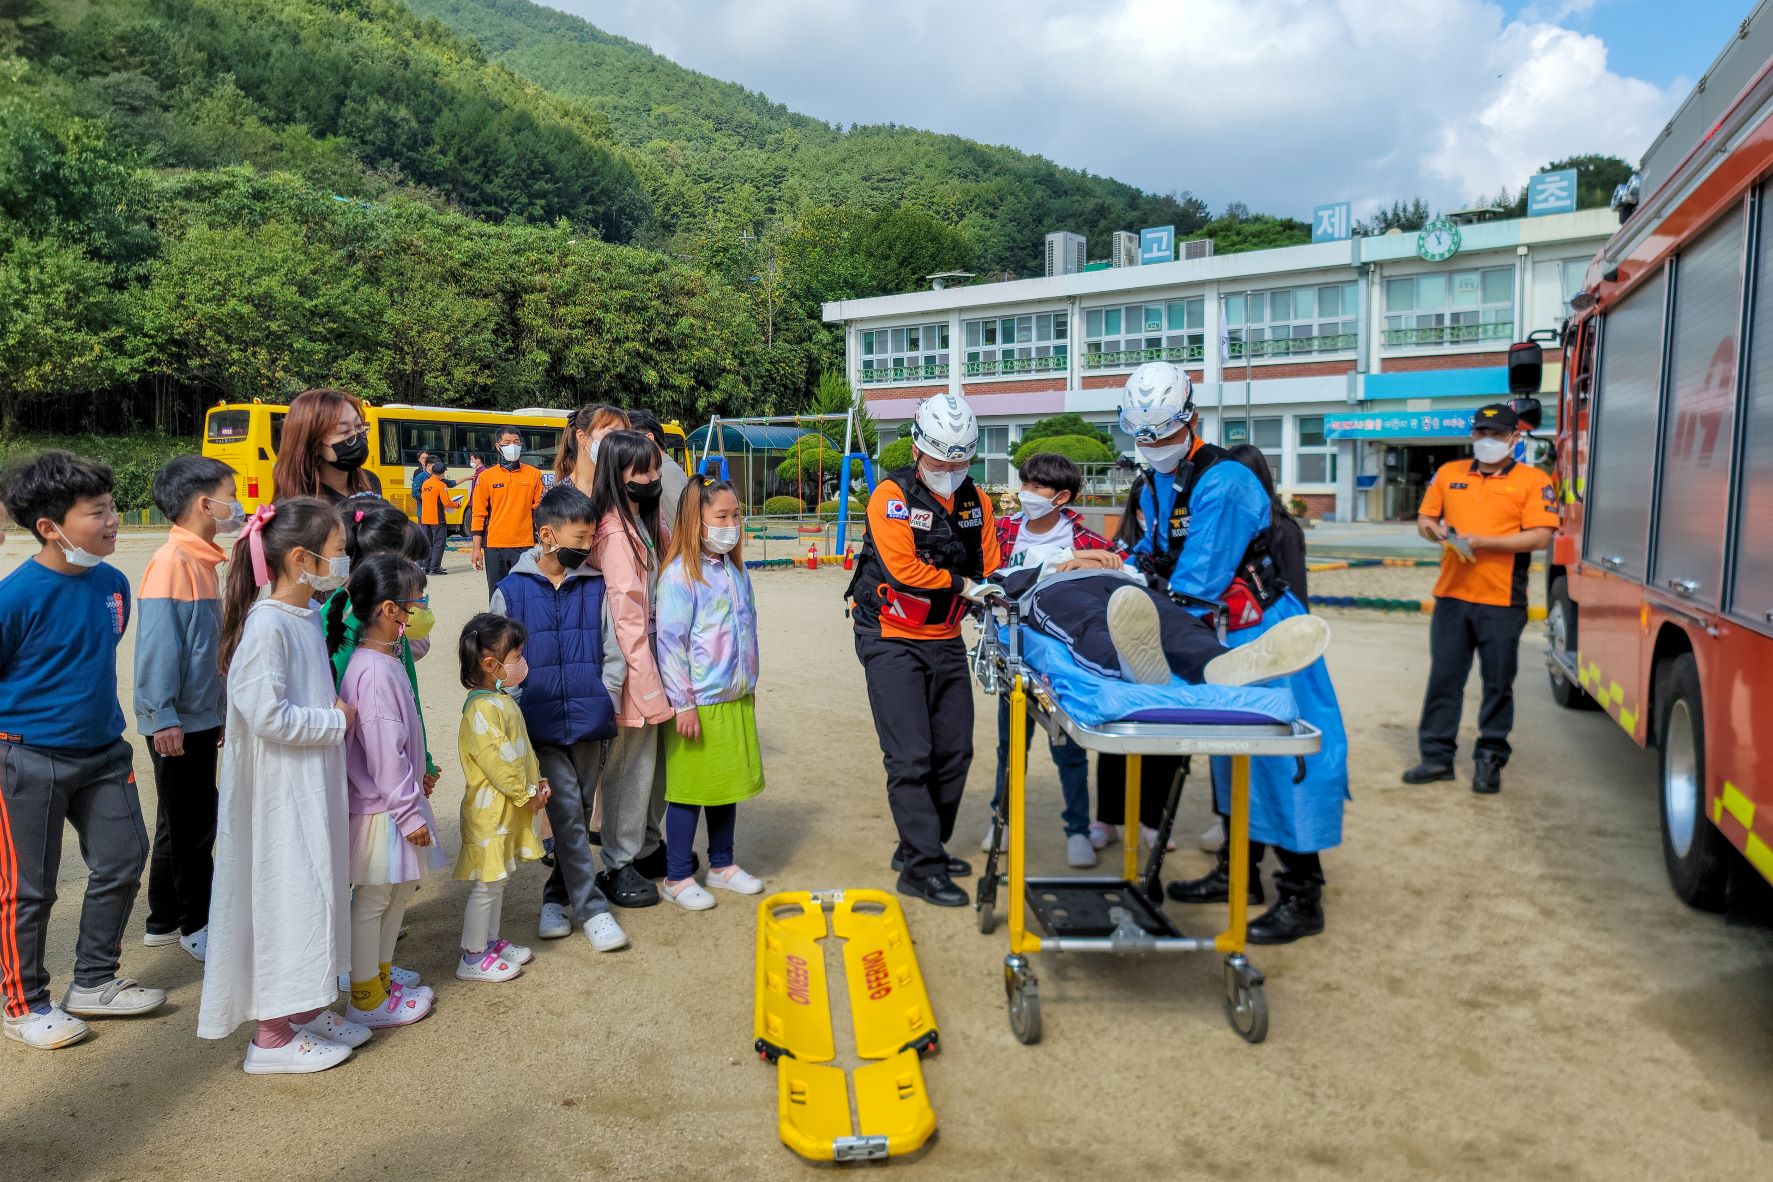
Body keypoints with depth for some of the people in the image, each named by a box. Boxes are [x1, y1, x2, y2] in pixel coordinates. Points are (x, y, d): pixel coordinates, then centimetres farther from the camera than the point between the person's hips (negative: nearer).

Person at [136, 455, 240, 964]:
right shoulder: (173, 560, -17)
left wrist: (224, 710, 20)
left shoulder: (204, 559, 9)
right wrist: (163, 716, -24)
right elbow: (157, 641, -22)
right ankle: (196, 925, 17)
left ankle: (165, 920, 30)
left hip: (203, 716, 9)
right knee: (191, 825, 3)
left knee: (183, 822, 17)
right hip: (178, 721, -9)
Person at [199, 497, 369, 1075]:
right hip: (280, 795, -10)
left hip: (313, 788, 10)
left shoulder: (305, 618, 9)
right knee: (285, 899, 0)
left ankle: (304, 1009, 32)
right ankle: (271, 1036, 13)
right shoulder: (266, 626, -21)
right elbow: (267, 715, -26)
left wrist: (336, 712, 5)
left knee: (315, 892, 17)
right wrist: (335, 722, -15)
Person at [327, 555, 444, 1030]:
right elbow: (383, 752, -23)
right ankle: (366, 1000, 18)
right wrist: (409, 812, -19)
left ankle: (381, 977, 36)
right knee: (372, 899, 4)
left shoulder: (388, 660, 7)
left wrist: (416, 782, 22)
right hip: (378, 808, -10)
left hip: (393, 799, 10)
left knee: (398, 890, 20)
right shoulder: (373, 672, -24)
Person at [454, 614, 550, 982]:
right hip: (489, 811, -10)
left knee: (498, 879, 19)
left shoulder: (503, 701, 10)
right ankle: (473, 958, 10)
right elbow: (496, 761, -25)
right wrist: (526, 794, -17)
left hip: (511, 810, 10)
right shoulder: (481, 710, -23)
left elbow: (523, 750, 19)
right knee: (486, 885, 0)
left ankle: (491, 941, 32)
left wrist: (537, 782, 9)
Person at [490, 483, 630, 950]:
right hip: (542, 723, -2)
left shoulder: (596, 587, 3)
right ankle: (592, 907, -2)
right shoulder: (511, 590, 0)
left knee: (579, 811, 11)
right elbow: (498, 660, 6)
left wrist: (604, 702, -2)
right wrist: (513, 690, -3)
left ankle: (558, 896, 27)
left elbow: (614, 653, 6)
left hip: (590, 720, 2)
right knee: (566, 810, -9)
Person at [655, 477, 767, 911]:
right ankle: (677, 878, 16)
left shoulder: (736, 570, 9)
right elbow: (670, 642, -15)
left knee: (729, 784, 15)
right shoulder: (680, 574, -14)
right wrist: (683, 704, -15)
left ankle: (722, 865, 31)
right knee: (689, 791, 3)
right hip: (699, 703, -7)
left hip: (736, 699, 7)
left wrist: (750, 688, 18)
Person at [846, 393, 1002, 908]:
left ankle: (920, 847, 25)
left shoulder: (975, 501, 6)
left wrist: (1000, 597, -15)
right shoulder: (892, 496, -14)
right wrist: (963, 585, -17)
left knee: (954, 752, 10)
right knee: (910, 757, -9)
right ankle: (921, 868, -3)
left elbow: (990, 567, 6)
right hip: (892, 640, -7)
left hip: (945, 640, 7)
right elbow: (903, 570, -23)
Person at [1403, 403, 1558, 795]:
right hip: (1452, 594, 3)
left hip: (1502, 600, -3)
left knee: (1498, 685, 5)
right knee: (1443, 678, 7)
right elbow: (1424, 519, 17)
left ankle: (1490, 759, 16)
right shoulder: (1449, 473, 12)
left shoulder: (1533, 481, 0)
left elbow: (1540, 537, -9)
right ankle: (1437, 756, 14)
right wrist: (1438, 531, -7)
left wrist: (1481, 542, -17)